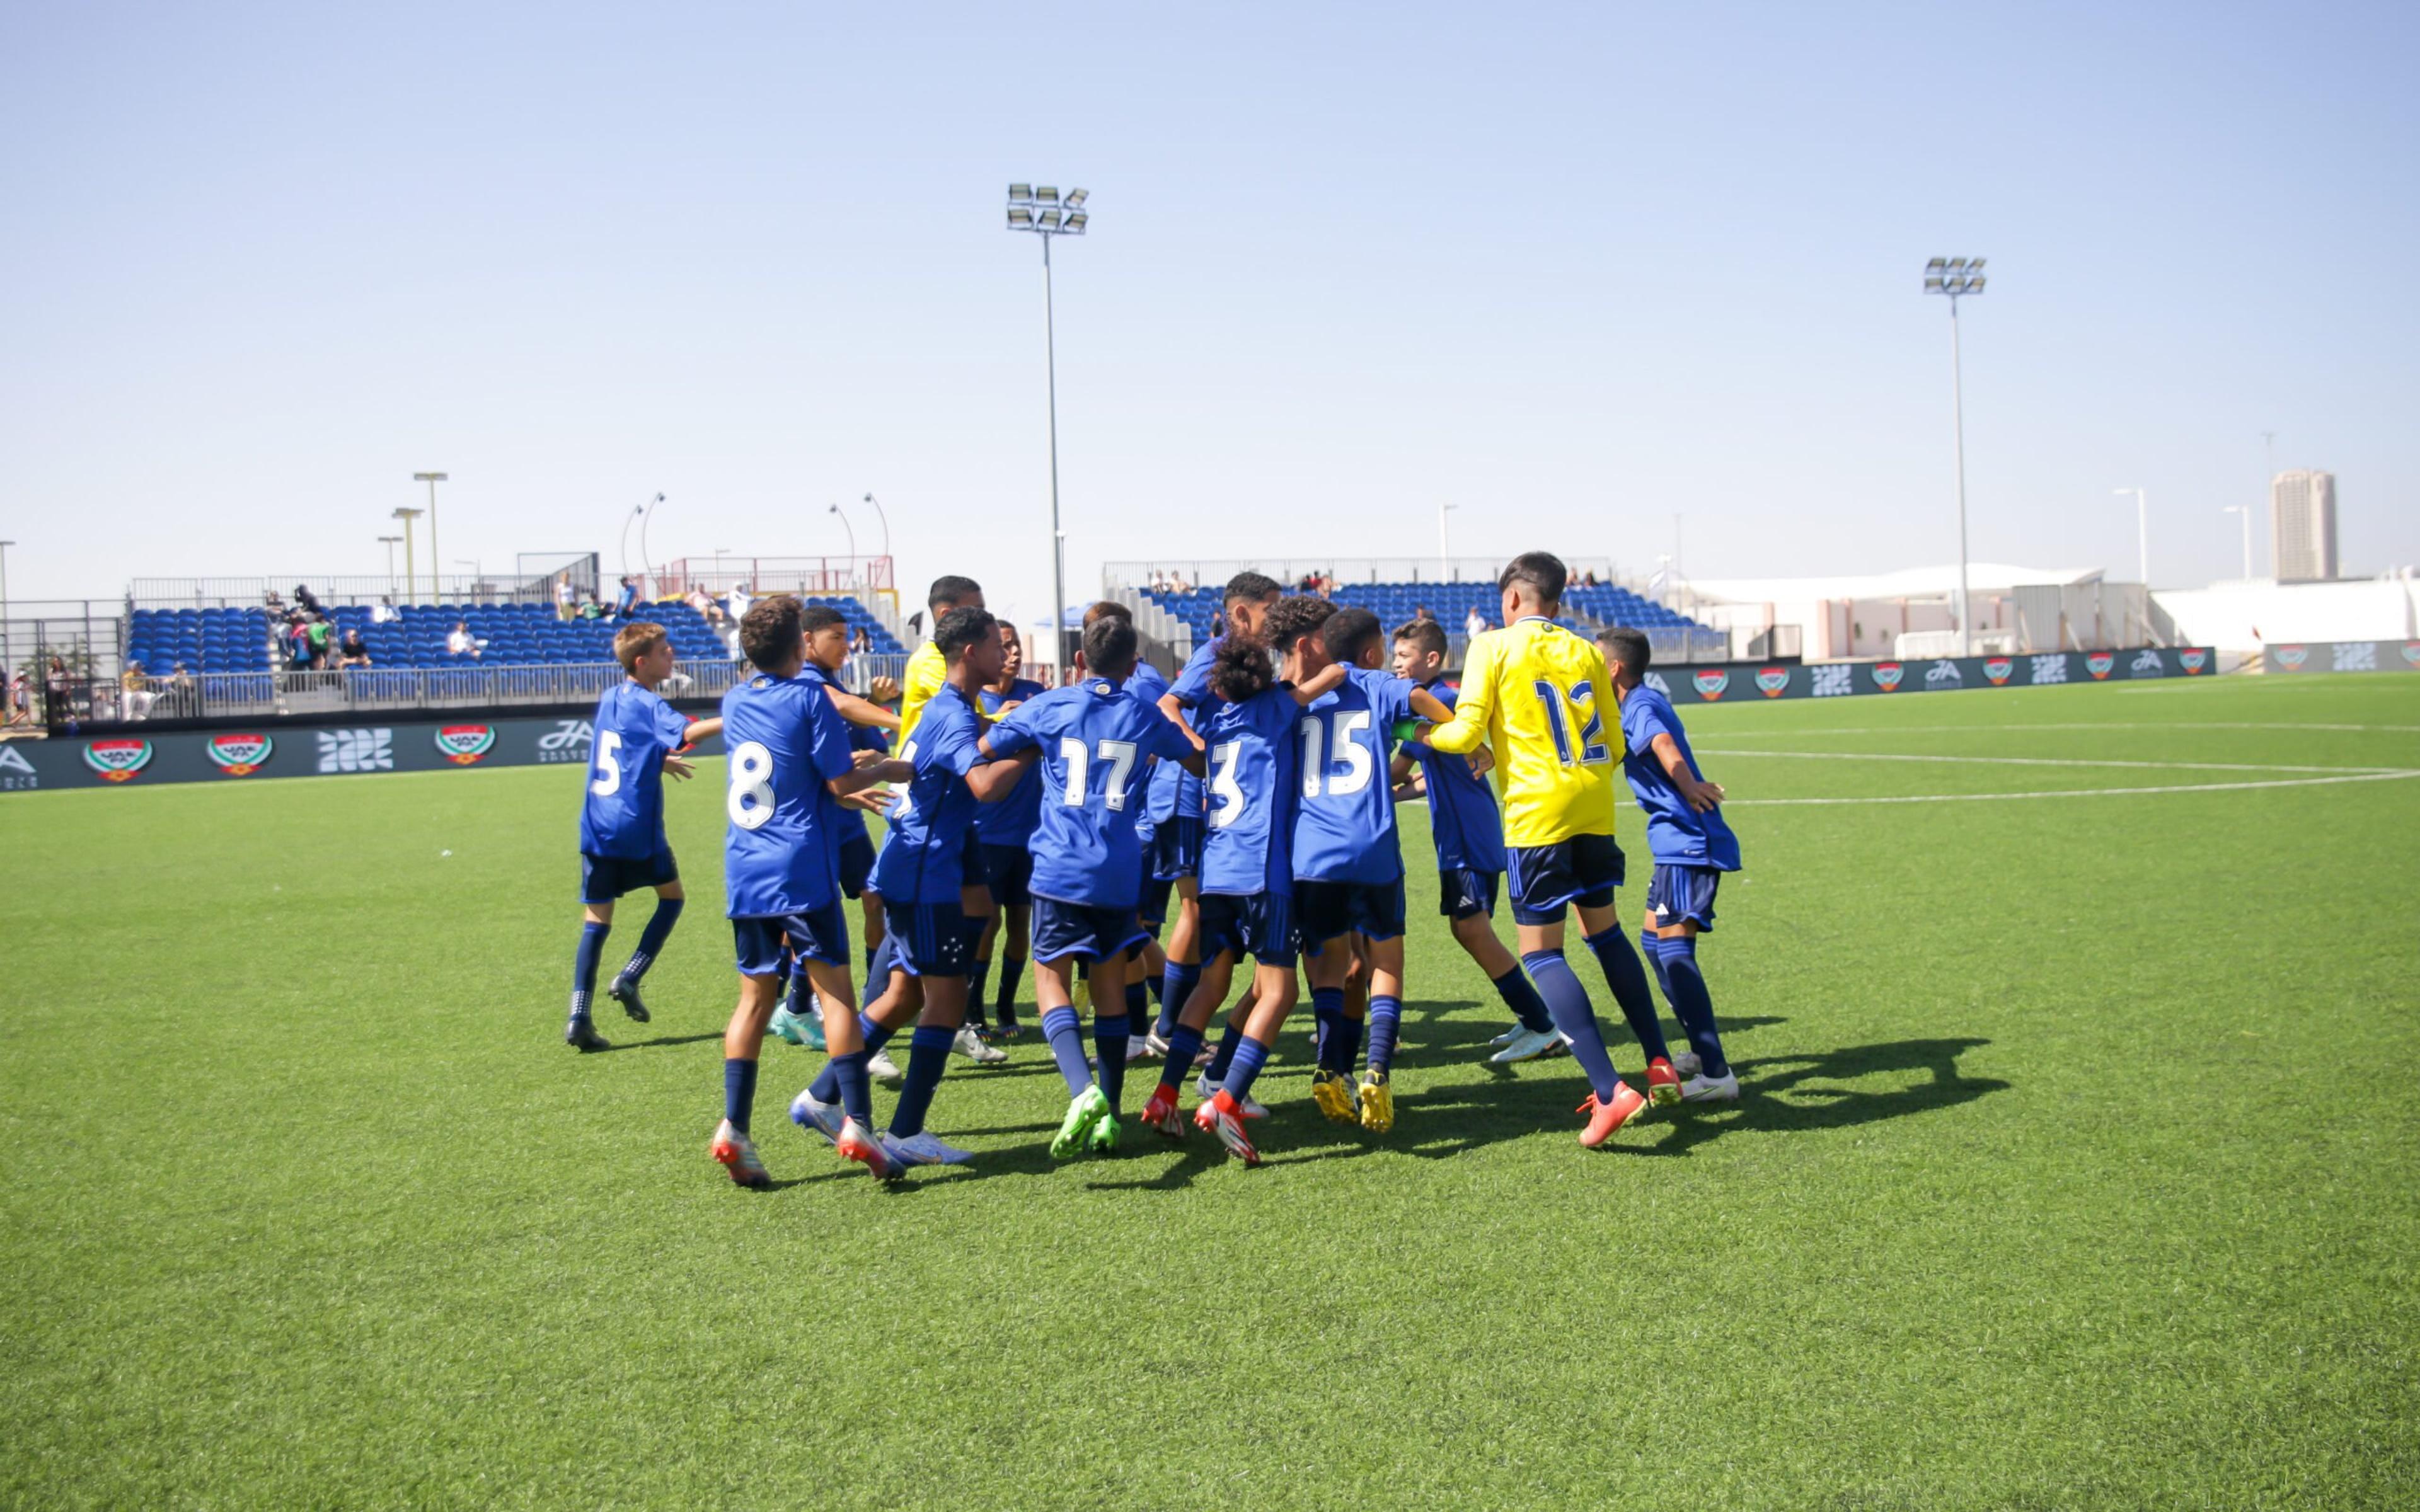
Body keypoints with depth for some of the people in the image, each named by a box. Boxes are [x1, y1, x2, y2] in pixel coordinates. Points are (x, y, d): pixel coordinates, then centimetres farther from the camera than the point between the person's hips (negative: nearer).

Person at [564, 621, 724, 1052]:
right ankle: (629, 979, 8)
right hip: (637, 827, -6)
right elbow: (686, 732, -29)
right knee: (671, 896, 18)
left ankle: (578, 1018, -4)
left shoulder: (608, 699, 13)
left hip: (597, 827, 6)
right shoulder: (647, 704, -9)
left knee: (596, 920, 5)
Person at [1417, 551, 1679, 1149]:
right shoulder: (1584, 652, 12)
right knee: (1606, 930, 22)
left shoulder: (1493, 647, -2)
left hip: (1537, 814, -5)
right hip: (1594, 809, 5)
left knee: (1540, 952, -1)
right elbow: (1613, 745, 13)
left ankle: (1609, 1090, -11)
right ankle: (1659, 1064, 25)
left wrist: (1425, 734, 11)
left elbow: (1467, 733, -8)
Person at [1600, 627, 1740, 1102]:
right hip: (1681, 843, 11)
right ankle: (1702, 1050, 27)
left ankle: (1716, 1075, -20)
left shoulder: (1641, 706, -14)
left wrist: (1688, 788, -45)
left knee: (1672, 945, -16)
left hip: (1689, 843, -11)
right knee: (1655, 940, 18)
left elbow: (1663, 744, -34)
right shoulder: (1640, 704, 16)